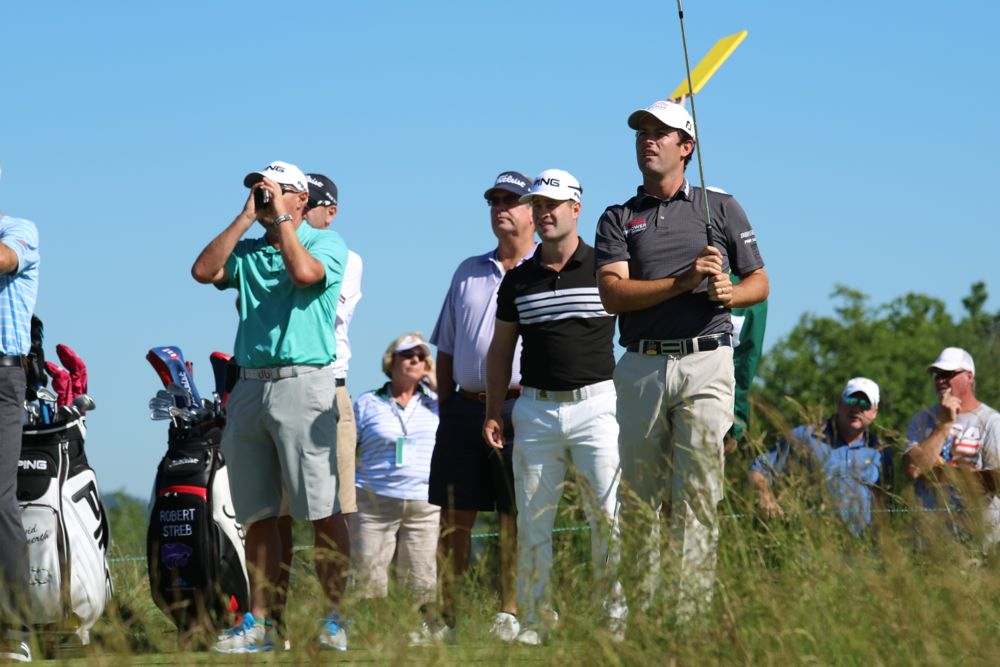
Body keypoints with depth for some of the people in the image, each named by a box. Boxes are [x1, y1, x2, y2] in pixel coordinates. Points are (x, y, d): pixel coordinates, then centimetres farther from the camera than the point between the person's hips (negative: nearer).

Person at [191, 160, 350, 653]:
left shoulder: (326, 243, 4)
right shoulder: (246, 250, 18)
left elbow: (303, 272, -17)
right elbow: (203, 271, 0)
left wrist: (281, 218, -6)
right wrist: (247, 217, 3)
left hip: (302, 384, -5)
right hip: (249, 386, 5)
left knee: (322, 512, -8)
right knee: (257, 515, 7)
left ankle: (337, 618, -7)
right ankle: (258, 622, 10)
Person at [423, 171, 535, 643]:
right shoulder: (468, 272, 20)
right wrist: (445, 407, 15)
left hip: (518, 406, -5)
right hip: (464, 406, 5)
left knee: (514, 518, -2)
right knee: (453, 516, 3)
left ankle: (509, 615, 2)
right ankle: (445, 617, 6)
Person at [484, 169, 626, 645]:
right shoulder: (518, 280, 11)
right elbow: (500, 349, 17)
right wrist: (492, 413, 11)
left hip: (596, 404, -3)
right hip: (535, 409, 3)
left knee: (608, 516, -7)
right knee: (532, 520, 3)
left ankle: (618, 619, -3)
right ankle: (533, 623, 8)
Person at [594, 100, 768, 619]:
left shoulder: (721, 208, 13)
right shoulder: (618, 220, 12)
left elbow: (760, 283, 15)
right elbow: (612, 294, -3)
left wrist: (729, 293, -8)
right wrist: (684, 281, -13)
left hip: (705, 364, -2)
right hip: (641, 367, 2)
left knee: (698, 493, -9)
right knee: (641, 497, 3)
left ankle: (692, 609, -12)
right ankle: (642, 610, 9)